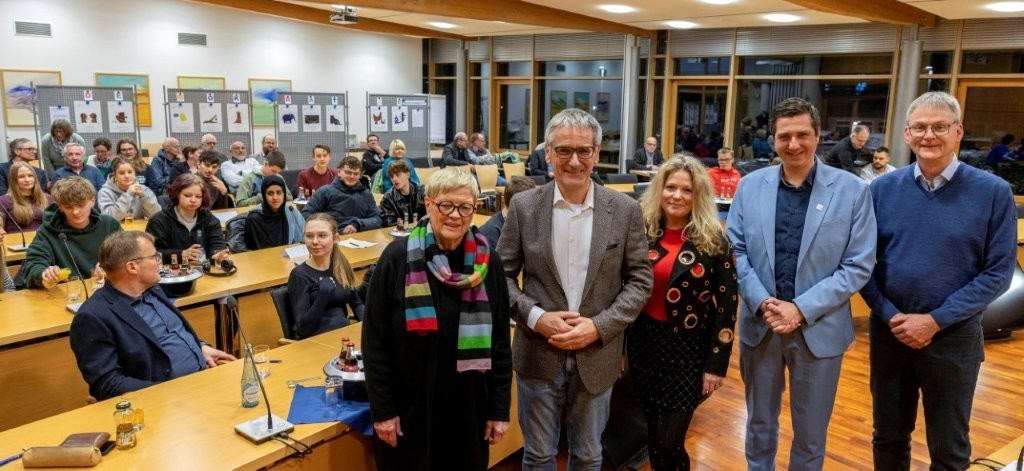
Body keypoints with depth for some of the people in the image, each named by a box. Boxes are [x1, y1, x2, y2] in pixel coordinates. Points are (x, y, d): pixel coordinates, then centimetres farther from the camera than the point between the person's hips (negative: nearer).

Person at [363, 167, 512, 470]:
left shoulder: (487, 263, -4)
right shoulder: (398, 257, -11)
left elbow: (499, 343, 2)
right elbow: (375, 341, -7)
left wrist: (500, 408, 1)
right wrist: (382, 408, -7)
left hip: (468, 408, 2)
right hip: (408, 408, -2)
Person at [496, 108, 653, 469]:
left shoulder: (625, 211, -5)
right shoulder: (524, 207, -5)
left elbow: (640, 281, -2)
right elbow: (502, 275, 0)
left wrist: (599, 326, -14)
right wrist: (536, 317, -15)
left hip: (597, 357, 0)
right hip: (538, 354, 0)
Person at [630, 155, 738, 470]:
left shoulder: (714, 241, -8)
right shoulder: (642, 233, 0)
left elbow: (727, 305, -7)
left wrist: (717, 363, -9)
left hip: (690, 348, -3)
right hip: (643, 341, 3)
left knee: (670, 440, -2)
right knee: (652, 433, 14)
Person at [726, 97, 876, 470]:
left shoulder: (852, 190, -6)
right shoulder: (750, 186, 0)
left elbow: (859, 265, -8)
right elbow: (735, 251, 0)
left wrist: (802, 309, -16)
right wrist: (761, 303, -13)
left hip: (820, 329, -1)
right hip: (759, 325, 2)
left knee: (811, 433, 15)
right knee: (759, 424, 19)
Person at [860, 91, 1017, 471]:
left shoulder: (994, 192, -7)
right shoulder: (882, 189, -1)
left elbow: (998, 272, -8)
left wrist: (936, 320, -15)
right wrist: (889, 315, -12)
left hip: (954, 337, -1)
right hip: (888, 332, 2)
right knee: (888, 437, 17)